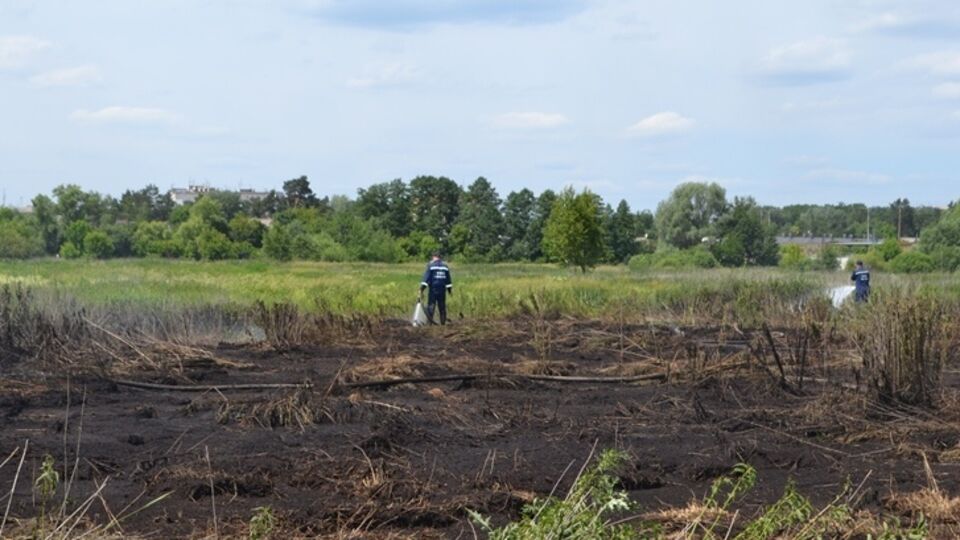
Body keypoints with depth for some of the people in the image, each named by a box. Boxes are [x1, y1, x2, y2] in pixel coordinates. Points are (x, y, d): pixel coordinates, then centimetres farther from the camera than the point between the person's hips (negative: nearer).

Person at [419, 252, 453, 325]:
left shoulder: (431, 265, -4)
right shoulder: (445, 266, 9)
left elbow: (426, 278, -10)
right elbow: (448, 280, 13)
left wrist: (421, 290, -10)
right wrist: (450, 290, 20)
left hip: (433, 291, -4)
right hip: (442, 291, 4)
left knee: (430, 307, -3)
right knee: (442, 308, 11)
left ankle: (430, 322, -13)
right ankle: (443, 323, 12)